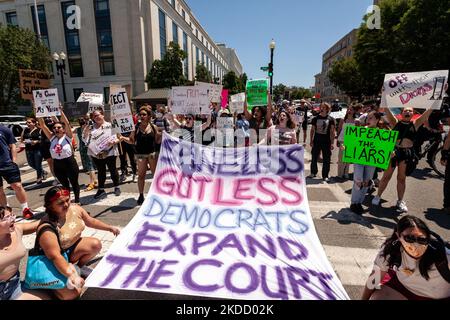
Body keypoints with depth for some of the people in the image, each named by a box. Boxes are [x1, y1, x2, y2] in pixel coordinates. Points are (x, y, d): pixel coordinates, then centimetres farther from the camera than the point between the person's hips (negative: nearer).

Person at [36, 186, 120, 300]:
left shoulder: (75, 209, -12)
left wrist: (110, 228, 9)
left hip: (71, 248, 7)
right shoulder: (47, 229, -33)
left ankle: (79, 267, 11)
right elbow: (55, 256, -37)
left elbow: (91, 221, 6)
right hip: (51, 261, -7)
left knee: (95, 244, -14)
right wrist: (70, 275, -49)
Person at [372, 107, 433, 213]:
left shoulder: (415, 124, 7)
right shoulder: (395, 122, 3)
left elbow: (428, 112, 3)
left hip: (407, 153, 2)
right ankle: (378, 196, 20)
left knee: (402, 178, 11)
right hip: (394, 150, -1)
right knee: (386, 176, 6)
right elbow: (387, 110, -4)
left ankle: (400, 201, 23)